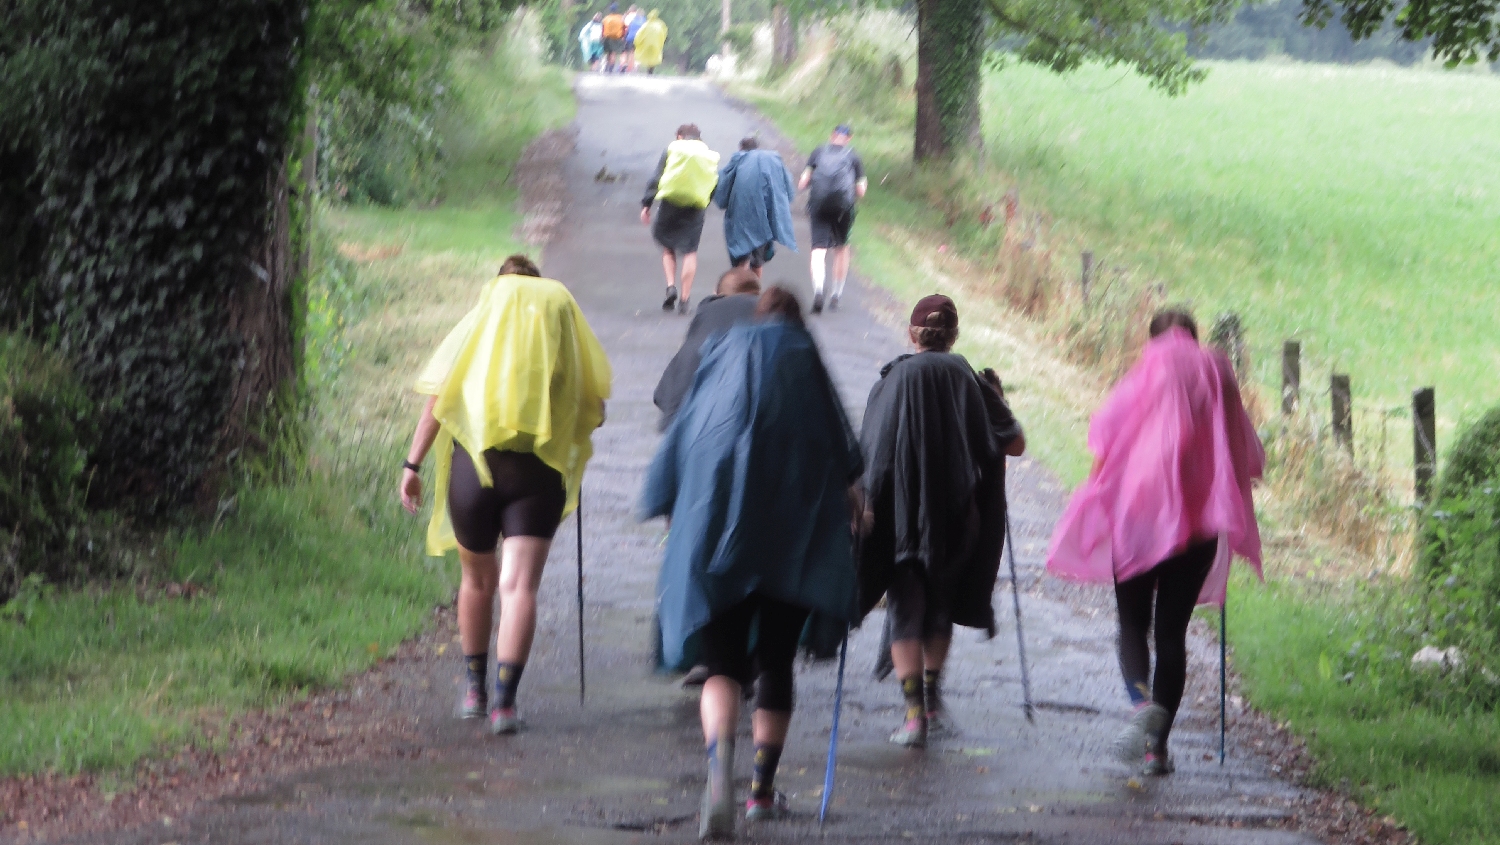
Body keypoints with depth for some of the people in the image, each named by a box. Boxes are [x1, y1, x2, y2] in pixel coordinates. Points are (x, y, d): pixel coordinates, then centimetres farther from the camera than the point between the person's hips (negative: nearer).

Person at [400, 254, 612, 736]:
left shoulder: (475, 327, 7)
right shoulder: (562, 316, 8)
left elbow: (437, 401, -1)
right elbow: (595, 410, 6)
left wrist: (413, 465, 0)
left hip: (473, 463, 1)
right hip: (538, 472, -1)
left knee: (478, 578, 19)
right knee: (519, 586, -5)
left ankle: (474, 689, 28)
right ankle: (505, 701, -16)